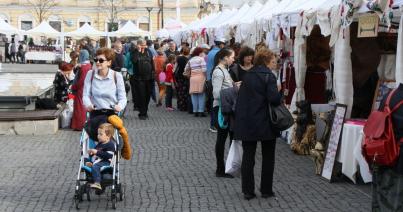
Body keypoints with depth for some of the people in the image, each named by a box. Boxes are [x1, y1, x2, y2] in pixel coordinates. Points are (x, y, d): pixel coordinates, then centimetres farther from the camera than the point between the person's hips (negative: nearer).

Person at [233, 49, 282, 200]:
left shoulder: (247, 76, 7)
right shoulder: (268, 76, -10)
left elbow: (241, 98, 9)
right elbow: (274, 98, -23)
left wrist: (239, 119, 13)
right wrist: (279, 97, -1)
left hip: (247, 123, 4)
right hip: (265, 123, -4)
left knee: (248, 157, 8)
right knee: (268, 158, 10)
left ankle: (248, 191, 9)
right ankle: (266, 190, 15)